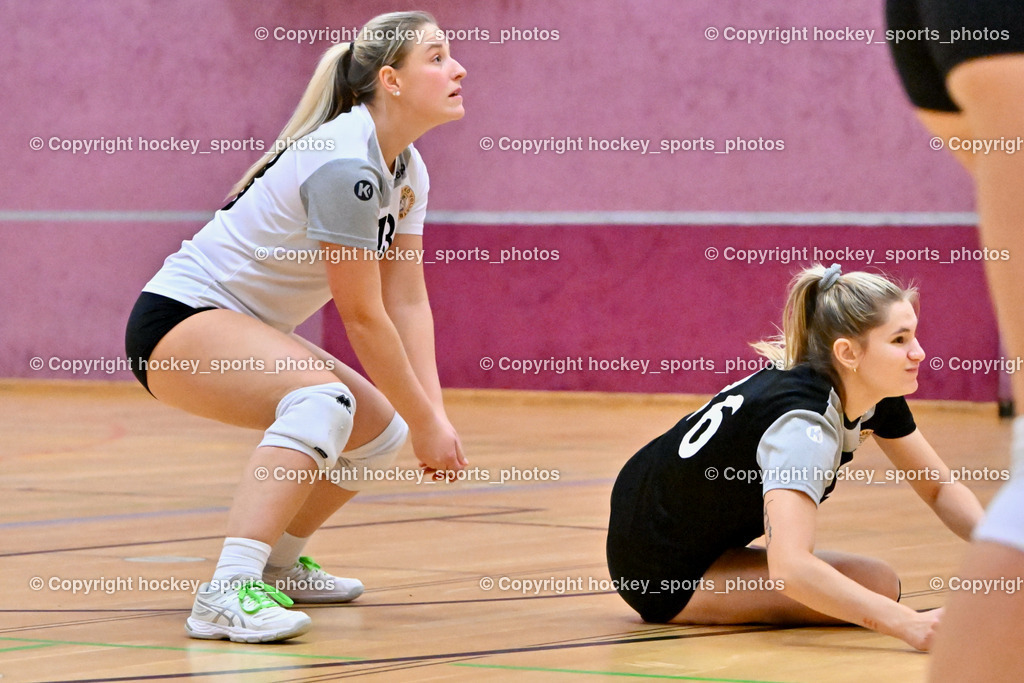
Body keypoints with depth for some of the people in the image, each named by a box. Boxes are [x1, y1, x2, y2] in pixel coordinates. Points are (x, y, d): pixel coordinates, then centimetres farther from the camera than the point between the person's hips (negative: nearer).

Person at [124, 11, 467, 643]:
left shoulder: (407, 171, 5)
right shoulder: (345, 164, -25)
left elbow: (407, 302, 4)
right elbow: (362, 318, -22)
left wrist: (435, 414, -7)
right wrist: (424, 422, -14)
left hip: (248, 329, 10)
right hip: (180, 322, -10)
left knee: (382, 431, 12)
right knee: (323, 399, -33)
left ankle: (276, 564, 32)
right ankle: (227, 594, -42)